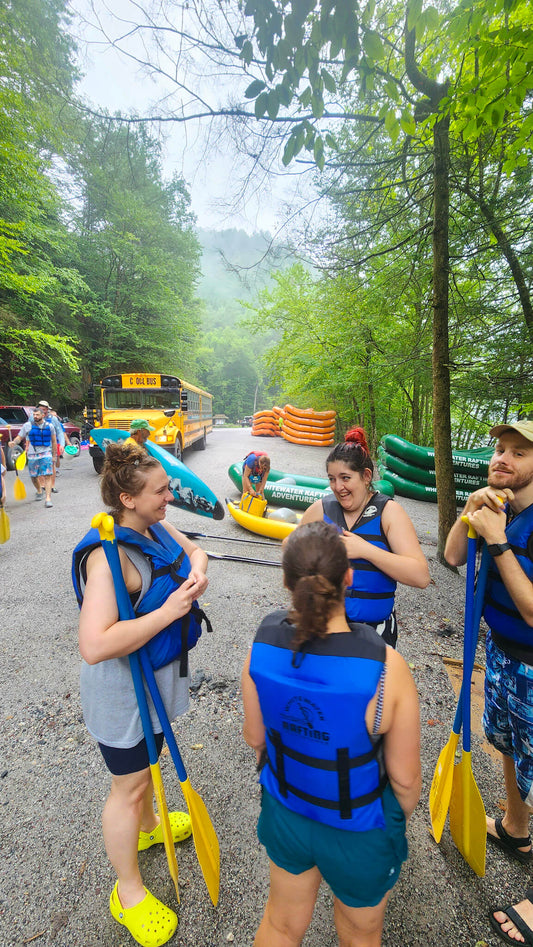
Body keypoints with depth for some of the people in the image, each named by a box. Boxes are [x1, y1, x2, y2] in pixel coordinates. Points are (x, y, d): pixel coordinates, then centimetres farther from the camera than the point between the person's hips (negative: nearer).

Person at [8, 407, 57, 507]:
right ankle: (39, 491, 39)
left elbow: (54, 441, 13)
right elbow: (19, 437, 4)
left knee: (47, 476, -12)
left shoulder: (49, 426, 6)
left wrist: (54, 455, 12)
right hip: (32, 454, 2)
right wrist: (13, 442, -19)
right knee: (34, 476, 10)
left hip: (46, 454, -1)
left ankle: (48, 498, -14)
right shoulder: (28, 425, 4)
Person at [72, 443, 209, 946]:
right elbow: (95, 646, -39)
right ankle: (128, 893, 42)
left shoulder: (156, 527, -8)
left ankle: (148, 825, 61)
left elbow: (194, 550, 8)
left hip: (158, 671, 8)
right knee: (128, 785, 15)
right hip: (122, 684, -8)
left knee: (147, 758, 32)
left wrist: (196, 572, -15)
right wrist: (167, 611, -35)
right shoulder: (108, 555, -34)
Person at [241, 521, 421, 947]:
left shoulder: (262, 644, -24)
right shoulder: (386, 668, -34)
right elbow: (405, 777, -18)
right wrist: (401, 817, 5)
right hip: (360, 833, -2)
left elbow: (254, 736, -7)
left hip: (284, 811, 3)